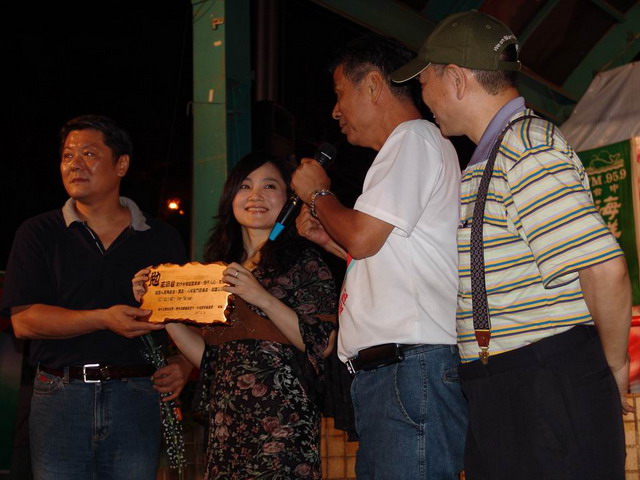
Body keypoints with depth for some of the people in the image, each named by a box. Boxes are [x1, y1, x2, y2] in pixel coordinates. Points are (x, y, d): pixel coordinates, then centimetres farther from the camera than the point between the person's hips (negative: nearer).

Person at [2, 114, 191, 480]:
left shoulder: (162, 239, 10)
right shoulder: (39, 234, 5)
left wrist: (183, 366, -7)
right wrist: (103, 319, -17)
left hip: (137, 398, 1)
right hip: (60, 395, -1)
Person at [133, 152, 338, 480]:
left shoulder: (304, 261, 0)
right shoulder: (224, 270, 15)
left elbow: (323, 344, -10)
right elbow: (210, 358, 12)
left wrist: (261, 297, -17)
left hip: (281, 419, -5)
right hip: (225, 425, 5)